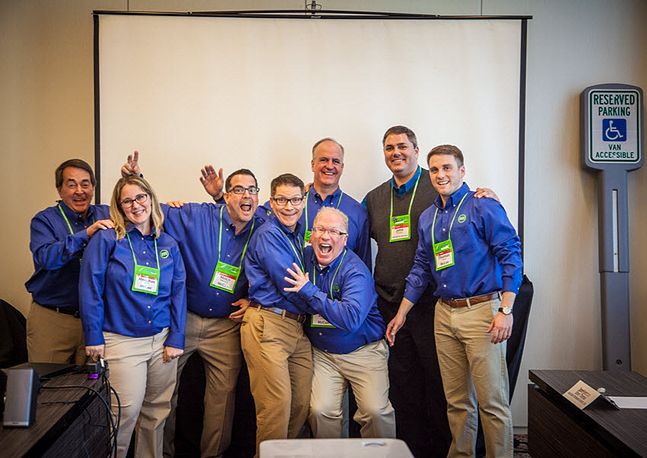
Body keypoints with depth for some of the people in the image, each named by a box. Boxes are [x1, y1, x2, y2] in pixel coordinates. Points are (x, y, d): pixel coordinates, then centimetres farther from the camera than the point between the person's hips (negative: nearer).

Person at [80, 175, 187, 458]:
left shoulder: (168, 244, 7)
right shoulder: (106, 239, -4)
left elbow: (178, 293, 7)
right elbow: (90, 289, -5)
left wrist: (176, 338, 1)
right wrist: (94, 337, -7)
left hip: (162, 339, 4)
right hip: (121, 340, -4)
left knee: (157, 413, 11)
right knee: (125, 413, -2)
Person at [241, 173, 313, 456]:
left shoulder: (297, 233, 17)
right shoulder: (268, 234, -8)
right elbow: (290, 284, -13)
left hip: (297, 327, 8)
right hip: (268, 324, -8)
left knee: (302, 404, 7)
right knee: (277, 405, -8)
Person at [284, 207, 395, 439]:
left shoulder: (355, 270, -16)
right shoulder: (305, 258, 0)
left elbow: (351, 318, -31)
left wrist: (310, 291, -26)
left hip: (363, 351, -3)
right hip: (323, 353, 4)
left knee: (376, 411, -17)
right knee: (320, 410, -16)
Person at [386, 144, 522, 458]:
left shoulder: (484, 207, -4)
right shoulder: (427, 218, 15)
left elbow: (511, 256, -9)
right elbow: (421, 268, 19)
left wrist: (505, 311, -16)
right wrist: (401, 314, 17)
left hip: (481, 311, -6)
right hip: (445, 314, 6)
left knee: (491, 400, -3)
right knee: (456, 399, 13)